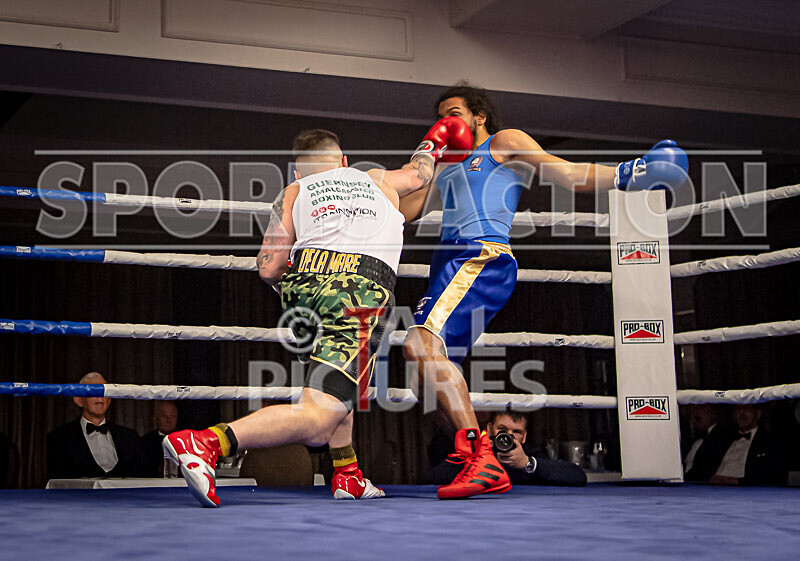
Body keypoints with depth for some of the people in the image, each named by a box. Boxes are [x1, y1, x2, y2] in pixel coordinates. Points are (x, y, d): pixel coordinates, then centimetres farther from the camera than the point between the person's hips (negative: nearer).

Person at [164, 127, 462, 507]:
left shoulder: (294, 192, 25)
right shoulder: (378, 180, 30)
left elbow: (268, 269, 12)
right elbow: (421, 171, 53)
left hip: (305, 283, 3)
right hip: (363, 291, -3)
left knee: (334, 380, 34)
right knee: (315, 423, -12)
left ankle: (347, 476, 26)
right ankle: (205, 442, -31)